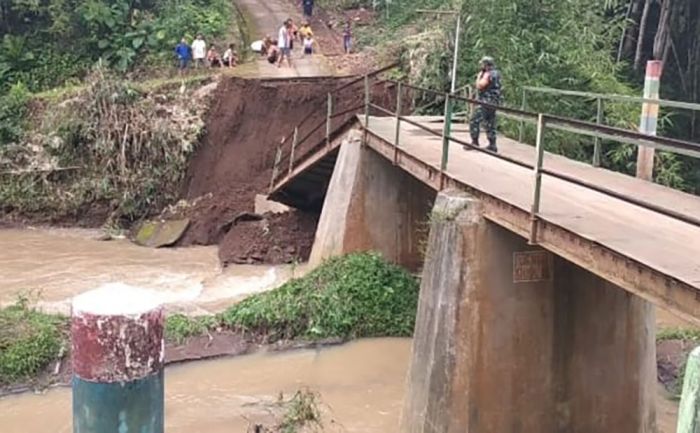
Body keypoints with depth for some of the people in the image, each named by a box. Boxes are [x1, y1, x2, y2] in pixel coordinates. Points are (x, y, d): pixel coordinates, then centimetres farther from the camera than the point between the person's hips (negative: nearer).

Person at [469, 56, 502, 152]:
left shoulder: (488, 74, -14)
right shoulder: (496, 74, 16)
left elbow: (479, 86, -18)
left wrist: (479, 76, -6)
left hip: (486, 102, -10)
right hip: (493, 103, 10)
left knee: (474, 121, -7)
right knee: (490, 124, 13)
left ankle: (475, 142, -8)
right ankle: (492, 145, 14)